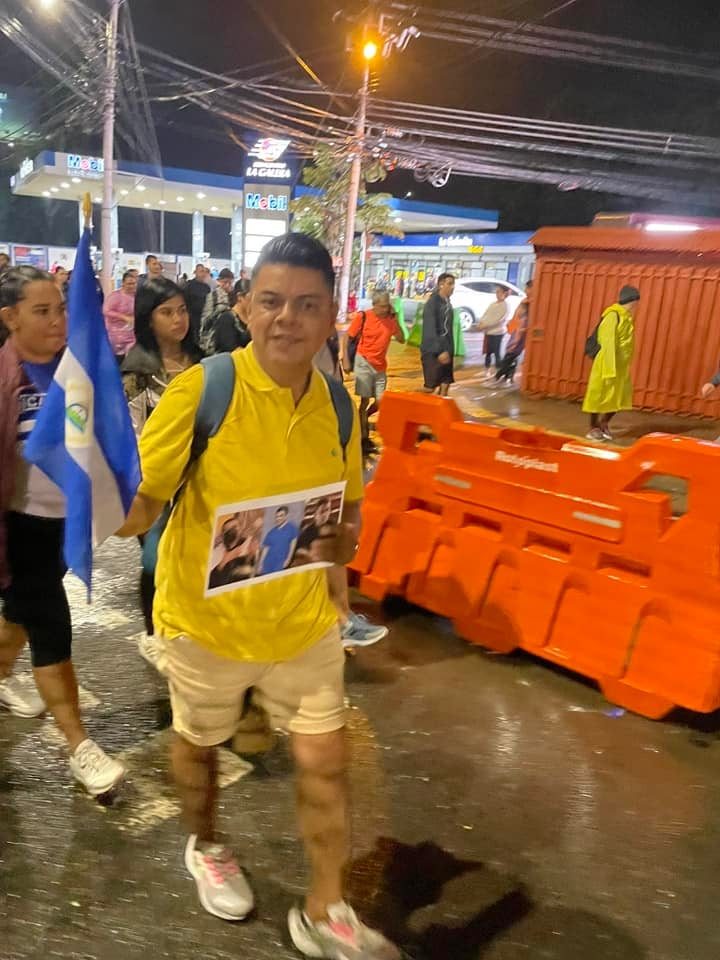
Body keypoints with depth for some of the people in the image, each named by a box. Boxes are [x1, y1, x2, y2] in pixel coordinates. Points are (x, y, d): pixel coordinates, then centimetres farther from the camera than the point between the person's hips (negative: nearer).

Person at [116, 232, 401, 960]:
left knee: (324, 763, 9)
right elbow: (138, 506, -13)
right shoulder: (200, 390, -20)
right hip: (207, 618, -3)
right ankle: (205, 848, 55)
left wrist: (346, 539, -11)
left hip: (303, 619, 3)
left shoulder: (339, 405, -6)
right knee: (199, 744, 21)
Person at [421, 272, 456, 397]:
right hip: (433, 351, -8)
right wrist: (440, 351, -24)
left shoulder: (448, 303, 12)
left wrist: (450, 351, 12)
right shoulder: (432, 303, -12)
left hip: (446, 351, 8)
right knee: (432, 389, -6)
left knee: (445, 386, 8)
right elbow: (430, 330, -19)